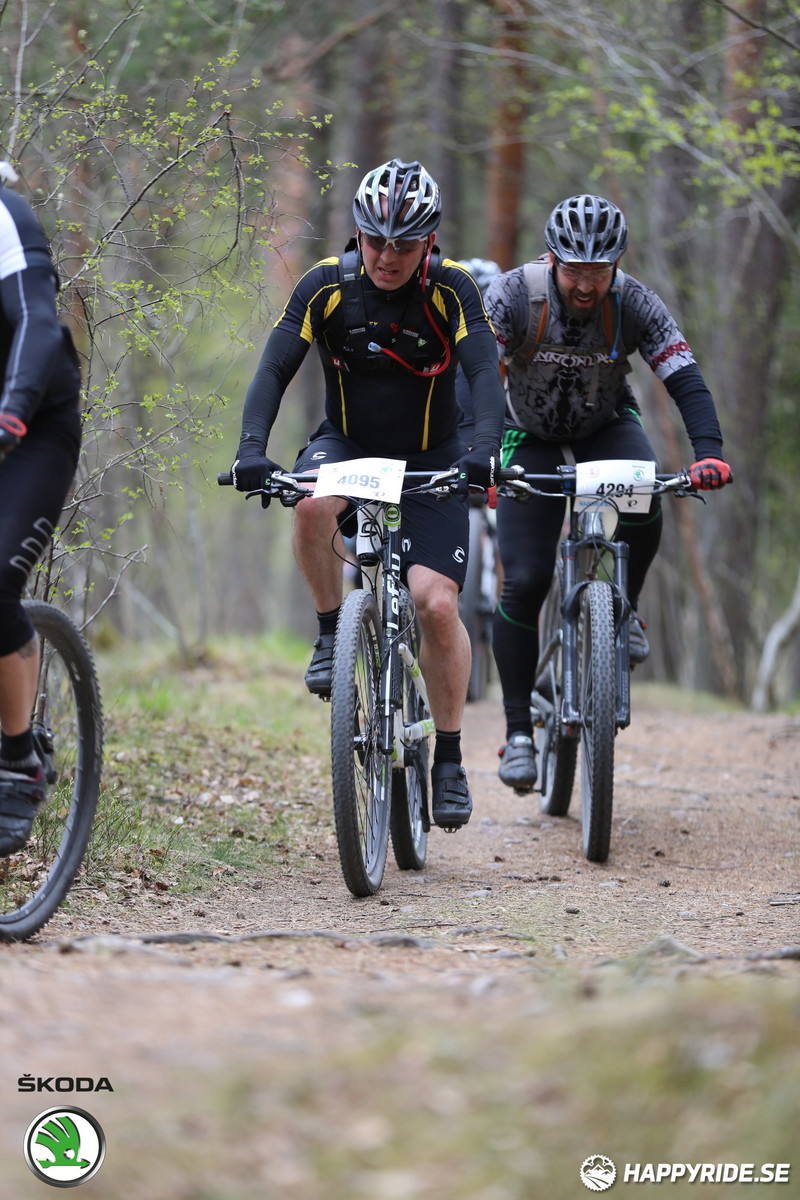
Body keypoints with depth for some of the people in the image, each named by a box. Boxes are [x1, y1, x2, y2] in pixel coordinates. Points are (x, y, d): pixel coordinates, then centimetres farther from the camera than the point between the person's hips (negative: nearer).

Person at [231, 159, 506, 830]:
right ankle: (331, 633, -11)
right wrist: (252, 448, -35)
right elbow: (275, 369, -18)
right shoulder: (327, 285, -13)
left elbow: (486, 371, -27)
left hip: (430, 461, -1)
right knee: (311, 505, -35)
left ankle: (450, 762, -1)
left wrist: (484, 448, -46)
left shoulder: (450, 290, -17)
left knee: (437, 602, -16)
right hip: (347, 446, 1)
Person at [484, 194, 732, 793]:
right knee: (524, 582, -13)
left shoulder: (635, 304, -23)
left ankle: (625, 608, -2)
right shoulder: (515, 295, -27)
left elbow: (686, 381, -28)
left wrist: (709, 451, -46)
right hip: (531, 434, -1)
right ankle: (519, 731, -3)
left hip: (606, 424, 1)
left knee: (643, 504, -32)